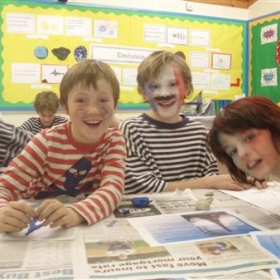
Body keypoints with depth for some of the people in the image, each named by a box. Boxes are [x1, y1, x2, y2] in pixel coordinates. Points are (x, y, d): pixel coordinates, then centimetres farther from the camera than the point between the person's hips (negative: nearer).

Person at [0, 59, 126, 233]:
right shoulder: (48, 141, -15)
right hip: (40, 232, -1)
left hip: (91, 228, 1)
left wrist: (76, 213, -42)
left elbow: (113, 187, -23)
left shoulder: (114, 140, -10)